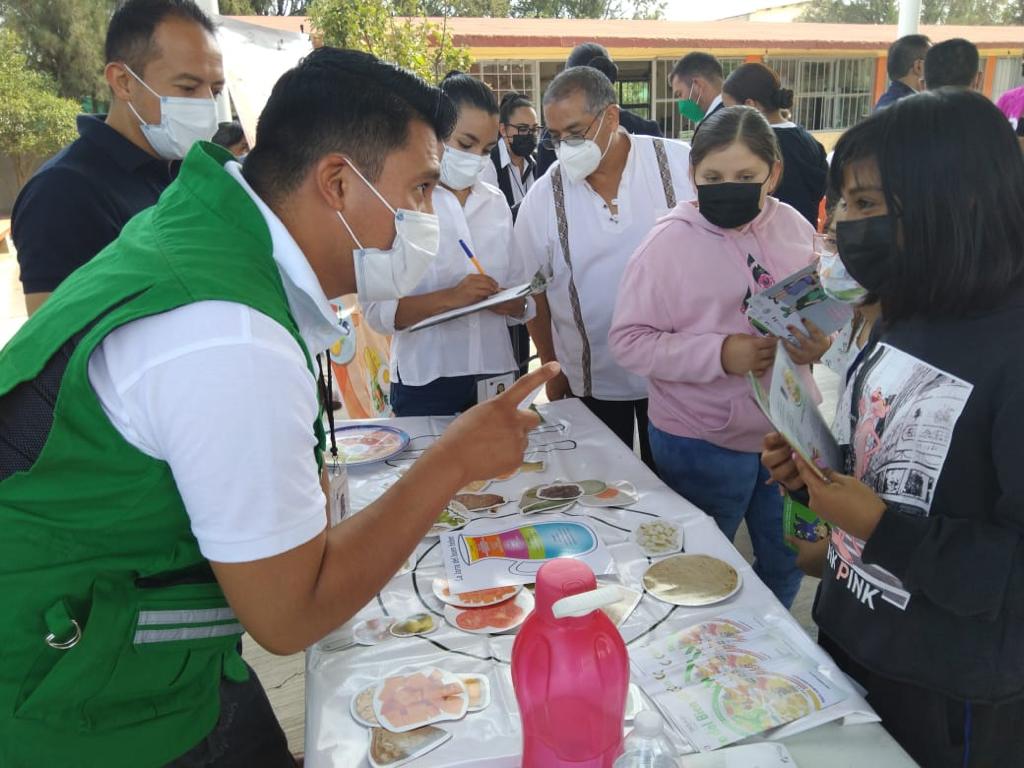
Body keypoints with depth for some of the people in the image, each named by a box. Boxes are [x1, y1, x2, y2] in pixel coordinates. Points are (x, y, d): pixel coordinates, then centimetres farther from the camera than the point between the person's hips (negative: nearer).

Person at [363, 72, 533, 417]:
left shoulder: (496, 202, 10)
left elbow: (518, 291, 11)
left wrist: (514, 304, -12)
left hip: (495, 376, 5)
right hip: (426, 384, -4)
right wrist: (448, 298, -25)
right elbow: (376, 310, -12)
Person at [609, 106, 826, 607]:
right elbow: (626, 341, -17)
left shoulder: (795, 228, -1)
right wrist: (719, 355, -27)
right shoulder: (669, 242, -14)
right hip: (702, 442, -4)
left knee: (787, 564, 23)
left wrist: (819, 341, -11)